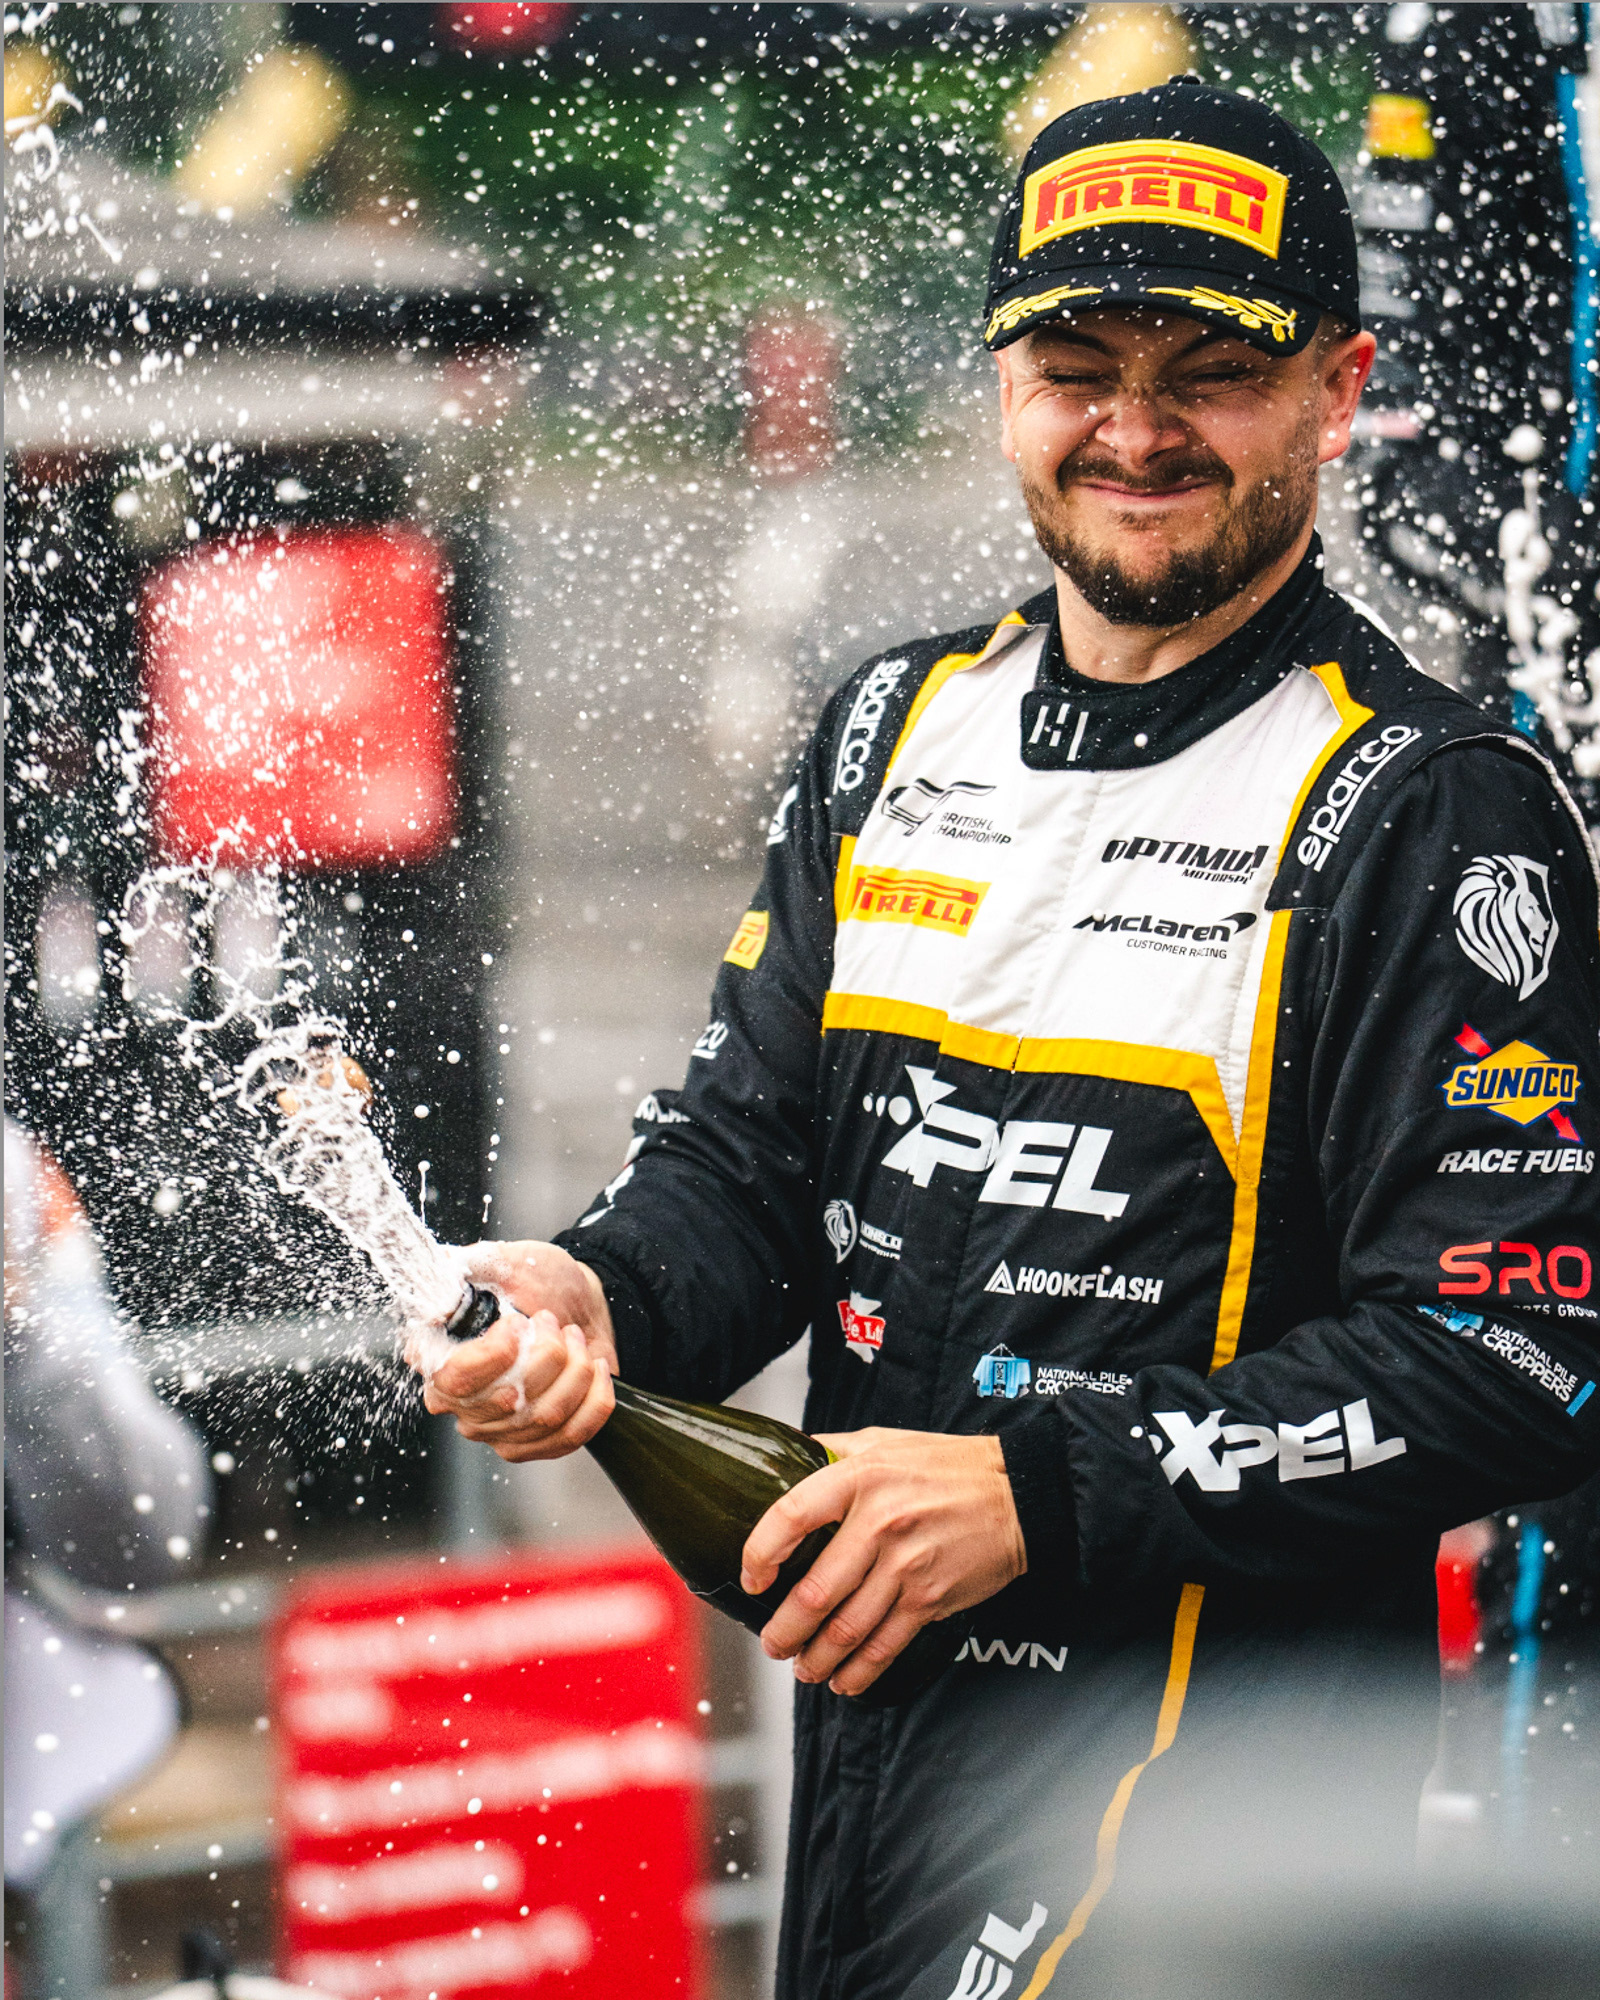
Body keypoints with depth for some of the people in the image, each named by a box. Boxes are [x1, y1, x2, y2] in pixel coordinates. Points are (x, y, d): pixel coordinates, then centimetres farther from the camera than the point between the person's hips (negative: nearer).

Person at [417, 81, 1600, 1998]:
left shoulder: (1431, 813, -11)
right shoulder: (898, 730, 11)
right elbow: (750, 1144, 15)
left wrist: (1039, 1494, -23)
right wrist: (600, 1298, -9)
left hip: (1214, 1769, -6)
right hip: (863, 1714, 7)